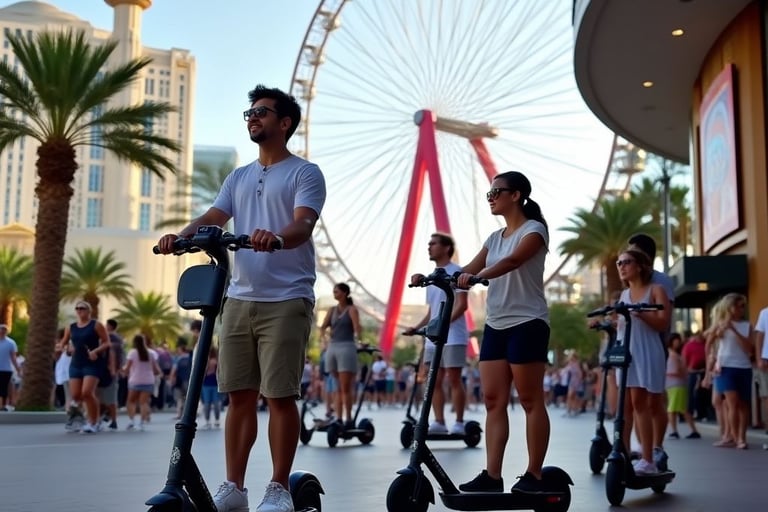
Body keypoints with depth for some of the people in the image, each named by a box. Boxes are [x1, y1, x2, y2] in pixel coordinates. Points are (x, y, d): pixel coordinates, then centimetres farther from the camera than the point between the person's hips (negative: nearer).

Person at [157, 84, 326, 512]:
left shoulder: (305, 173, 1)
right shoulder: (238, 178, 19)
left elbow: (303, 224, -16)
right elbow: (213, 218, 6)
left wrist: (277, 239, -38)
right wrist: (181, 237, -16)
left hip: (286, 300, -6)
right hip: (240, 299, 6)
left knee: (280, 395, -4)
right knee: (240, 395, 8)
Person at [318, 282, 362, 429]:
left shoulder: (351, 309, 3)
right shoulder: (332, 310, 17)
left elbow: (356, 326, -12)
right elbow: (323, 326, 5)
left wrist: (358, 337, -29)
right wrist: (324, 333, -16)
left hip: (347, 347, -5)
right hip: (332, 348, 5)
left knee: (346, 387, -7)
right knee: (338, 387, 6)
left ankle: (349, 419, -1)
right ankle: (339, 419, 6)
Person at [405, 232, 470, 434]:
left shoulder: (456, 272, -5)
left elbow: (462, 305, -14)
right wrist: (417, 328, 8)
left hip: (452, 336, -8)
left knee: (453, 379, -5)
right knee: (434, 380, 4)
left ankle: (459, 423, 1)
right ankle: (439, 422, 8)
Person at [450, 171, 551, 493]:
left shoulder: (534, 229, -5)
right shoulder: (494, 238, 17)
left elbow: (512, 261, -24)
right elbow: (469, 271, 8)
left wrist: (477, 276, -40)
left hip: (527, 324, -7)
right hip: (495, 325, 8)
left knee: (530, 400, -2)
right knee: (493, 401, 2)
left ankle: (534, 475, 4)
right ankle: (492, 475, 3)